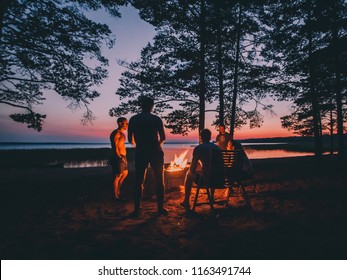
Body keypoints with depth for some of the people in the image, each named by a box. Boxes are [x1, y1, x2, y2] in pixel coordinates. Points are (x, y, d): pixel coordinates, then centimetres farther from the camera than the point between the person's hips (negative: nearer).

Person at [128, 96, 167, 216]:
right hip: (155, 152, -1)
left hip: (140, 153, 2)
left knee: (139, 182, 9)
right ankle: (160, 208, 11)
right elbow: (163, 137, 0)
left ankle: (136, 210, 9)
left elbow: (130, 139, 4)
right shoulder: (156, 119, -2)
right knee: (159, 181, 9)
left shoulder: (133, 119, 4)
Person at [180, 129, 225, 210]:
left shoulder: (198, 148, -2)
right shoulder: (217, 147, 14)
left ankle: (186, 202, 26)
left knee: (189, 174, 21)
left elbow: (192, 168, -1)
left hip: (207, 179, -5)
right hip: (220, 180, 5)